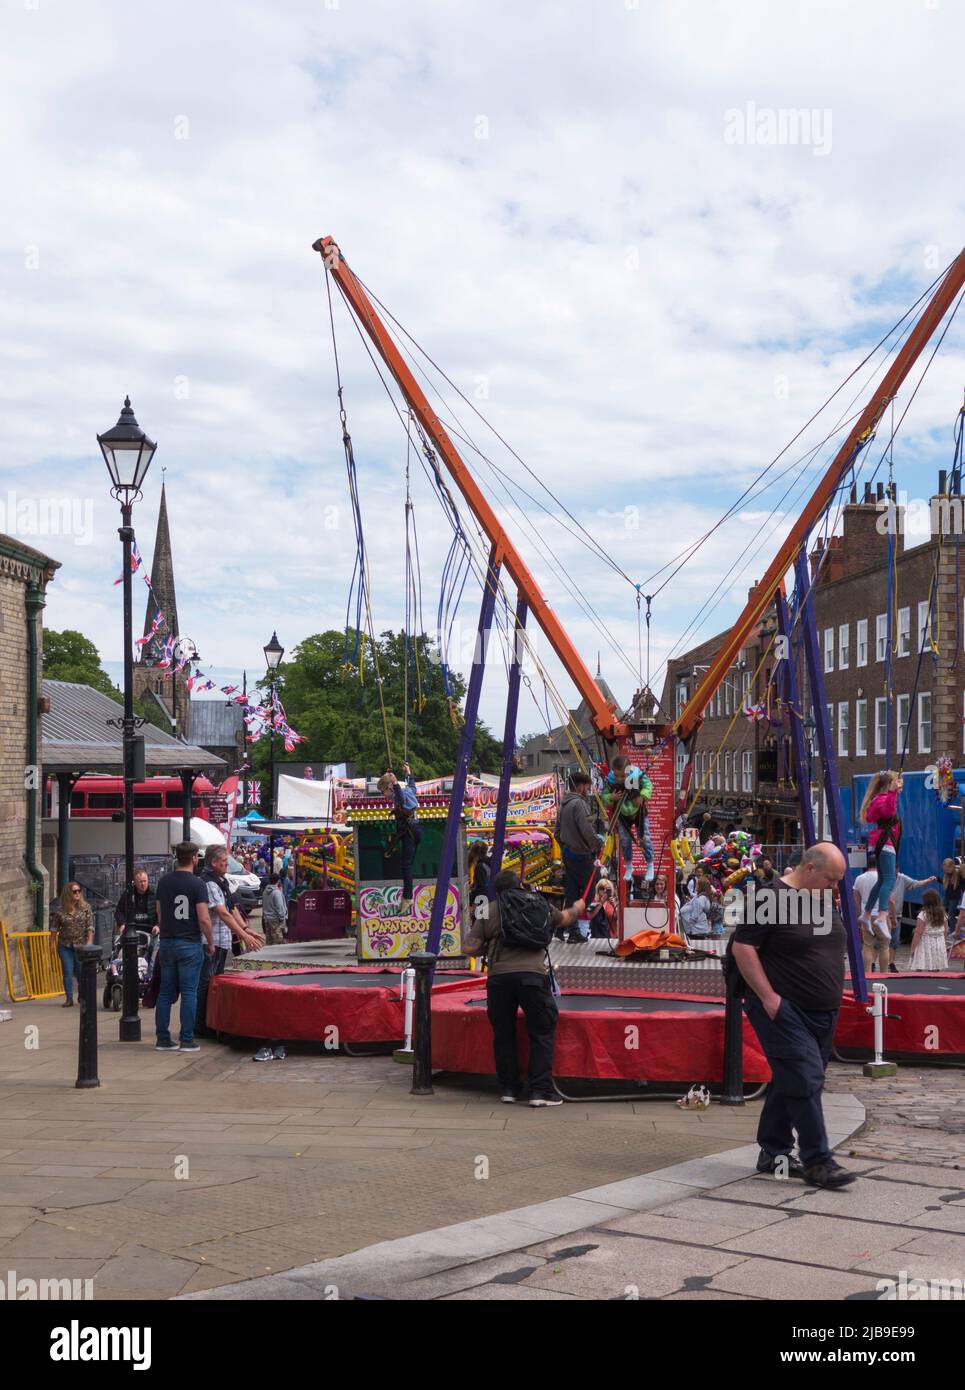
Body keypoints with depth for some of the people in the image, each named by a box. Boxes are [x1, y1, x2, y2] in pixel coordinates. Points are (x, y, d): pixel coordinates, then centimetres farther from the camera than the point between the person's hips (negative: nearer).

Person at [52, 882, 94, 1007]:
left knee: (81, 972, 6)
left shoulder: (86, 907, -2)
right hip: (65, 945, 1)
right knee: (67, 972, -1)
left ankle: (82, 997, 26)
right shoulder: (60, 909, -1)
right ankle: (69, 998, 5)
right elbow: (54, 927, 7)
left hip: (81, 945, -1)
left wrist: (89, 942, -13)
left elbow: (90, 926, -5)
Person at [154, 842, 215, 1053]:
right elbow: (204, 919, -15)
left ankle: (162, 1039, 12)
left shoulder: (163, 881, 6)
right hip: (190, 943, -5)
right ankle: (187, 1040, 1)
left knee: (165, 992, 10)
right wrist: (210, 943, -3)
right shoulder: (197, 884, -11)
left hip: (167, 942, 5)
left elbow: (159, 914, 13)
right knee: (189, 992, 0)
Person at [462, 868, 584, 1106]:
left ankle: (508, 1089, 19)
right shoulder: (539, 903, 17)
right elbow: (564, 919, 38)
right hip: (533, 974, 0)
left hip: (499, 977, 0)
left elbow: (469, 948, 4)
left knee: (503, 1034, 14)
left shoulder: (489, 910, 11)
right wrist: (577, 908, 60)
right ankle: (540, 1091, 1)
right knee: (542, 1032, 7)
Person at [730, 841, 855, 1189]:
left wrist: (834, 996, 17)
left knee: (789, 1082, 14)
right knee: (805, 1081, -10)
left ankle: (773, 1153, 22)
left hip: (823, 1013, 8)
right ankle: (817, 1162, -5)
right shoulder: (771, 899, -13)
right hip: (785, 1011, -8)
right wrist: (768, 996, -17)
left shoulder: (825, 903, 14)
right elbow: (742, 947, -15)